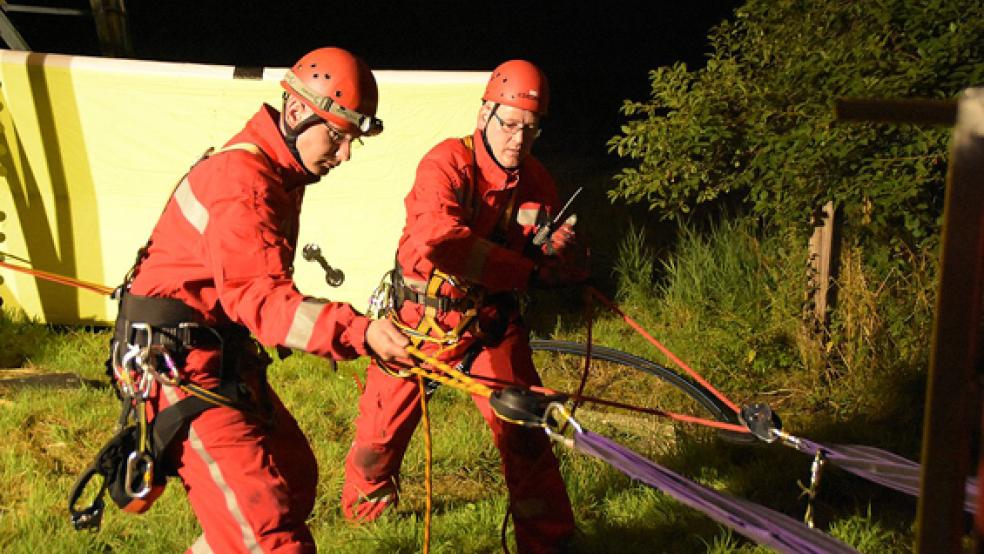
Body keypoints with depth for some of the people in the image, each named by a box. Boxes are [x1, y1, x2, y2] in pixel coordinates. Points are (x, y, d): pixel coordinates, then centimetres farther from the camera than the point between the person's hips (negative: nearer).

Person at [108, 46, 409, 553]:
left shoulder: (280, 173, 12)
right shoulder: (242, 179, -22)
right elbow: (258, 295, -34)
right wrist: (359, 332, -45)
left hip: (227, 355, 10)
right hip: (180, 363, -10)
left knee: (294, 481, 17)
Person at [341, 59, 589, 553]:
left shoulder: (536, 181, -4)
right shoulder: (448, 164, -21)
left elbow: (567, 267, -4)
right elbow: (440, 240, -39)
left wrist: (562, 250, -29)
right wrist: (528, 270, -37)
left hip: (490, 326, 3)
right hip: (418, 325, -2)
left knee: (523, 431, -8)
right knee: (380, 428, 10)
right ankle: (365, 502, 42)